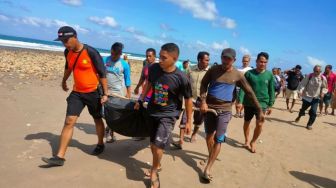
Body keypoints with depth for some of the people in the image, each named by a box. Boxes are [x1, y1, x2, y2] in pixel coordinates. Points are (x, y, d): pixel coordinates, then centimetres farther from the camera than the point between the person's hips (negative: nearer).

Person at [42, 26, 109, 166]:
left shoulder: (91, 52, -18)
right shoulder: (67, 52, 1)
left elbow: (102, 73, -14)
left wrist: (105, 93, -15)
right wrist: (64, 81, 35)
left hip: (93, 92, -5)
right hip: (76, 92, 5)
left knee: (97, 119, 13)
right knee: (69, 121, -2)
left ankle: (100, 144, 35)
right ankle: (60, 157, 2)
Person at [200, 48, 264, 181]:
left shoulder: (237, 75, -2)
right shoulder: (213, 69, -2)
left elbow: (249, 92, 2)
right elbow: (203, 84, 1)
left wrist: (259, 110, 0)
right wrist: (203, 101, -12)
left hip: (224, 110, -1)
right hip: (209, 107, 1)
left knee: (219, 139, -5)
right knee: (209, 135, 10)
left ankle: (207, 169, 1)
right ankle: (211, 155, 36)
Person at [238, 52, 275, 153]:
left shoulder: (269, 75, -2)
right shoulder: (249, 73, -6)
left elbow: (271, 91, 4)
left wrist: (270, 105, 4)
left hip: (262, 103, 0)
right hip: (248, 103, 0)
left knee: (259, 124, -9)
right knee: (246, 123, 13)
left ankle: (253, 142, 16)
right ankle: (247, 141, 35)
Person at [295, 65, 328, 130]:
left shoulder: (323, 78, -6)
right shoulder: (309, 76, -10)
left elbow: (325, 87, 8)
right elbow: (303, 84, -11)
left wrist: (323, 92, -11)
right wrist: (301, 90, -27)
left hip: (316, 98, 0)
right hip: (307, 97, 0)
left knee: (313, 112, -11)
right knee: (303, 109, 14)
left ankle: (309, 124, 7)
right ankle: (299, 117, 48)